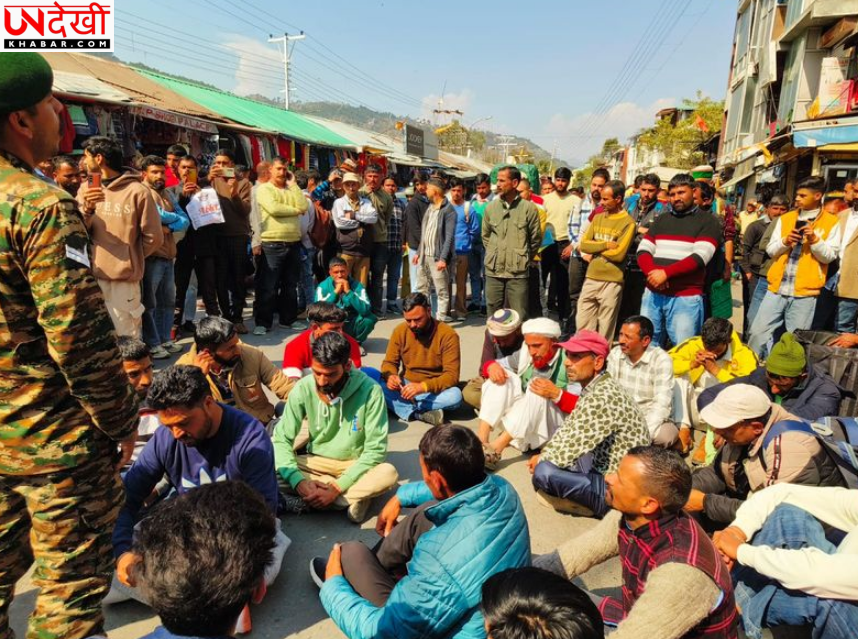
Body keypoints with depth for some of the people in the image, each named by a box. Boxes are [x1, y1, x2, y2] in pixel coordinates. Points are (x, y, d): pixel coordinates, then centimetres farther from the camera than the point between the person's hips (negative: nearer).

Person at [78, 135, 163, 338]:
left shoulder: (137, 191, -6)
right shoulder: (86, 189, 10)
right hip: (90, 278, 5)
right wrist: (86, 209, -15)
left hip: (123, 280, -5)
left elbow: (153, 238, -3)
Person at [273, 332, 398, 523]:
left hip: (355, 465, -3)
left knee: (388, 474, -33)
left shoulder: (370, 390, -22)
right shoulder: (303, 388, -15)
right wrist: (299, 481, -28)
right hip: (317, 462, 4)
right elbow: (281, 439, -12)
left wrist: (337, 487, -27)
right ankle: (353, 497, -21)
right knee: (269, 467, -25)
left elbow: (375, 450, -19)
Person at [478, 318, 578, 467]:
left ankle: (496, 447, -34)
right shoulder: (526, 355, 2)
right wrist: (493, 366, -14)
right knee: (501, 375, -12)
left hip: (552, 429, -6)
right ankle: (481, 440, -23)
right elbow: (498, 365, 9)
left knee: (537, 388, -32)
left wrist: (556, 394, -34)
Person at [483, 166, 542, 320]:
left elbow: (536, 238, 5)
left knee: (519, 317, 1)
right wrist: (493, 255, 13)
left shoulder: (528, 208, -4)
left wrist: (524, 258, 10)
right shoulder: (491, 207, 5)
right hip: (493, 271, 3)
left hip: (518, 272, -3)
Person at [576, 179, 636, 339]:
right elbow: (583, 245, 2)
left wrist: (595, 248, -5)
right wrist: (605, 245, -11)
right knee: (582, 325, 9)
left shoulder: (627, 222, -8)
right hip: (591, 278, 6)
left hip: (612, 281, -5)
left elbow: (618, 254, -16)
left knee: (605, 329, 4)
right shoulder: (597, 218, 11)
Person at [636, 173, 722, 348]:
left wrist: (666, 273, -18)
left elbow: (699, 257, -11)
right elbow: (643, 251, 7)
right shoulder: (661, 220, 16)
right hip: (653, 294, 4)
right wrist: (652, 273, -13)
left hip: (685, 297, -4)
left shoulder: (707, 221, 2)